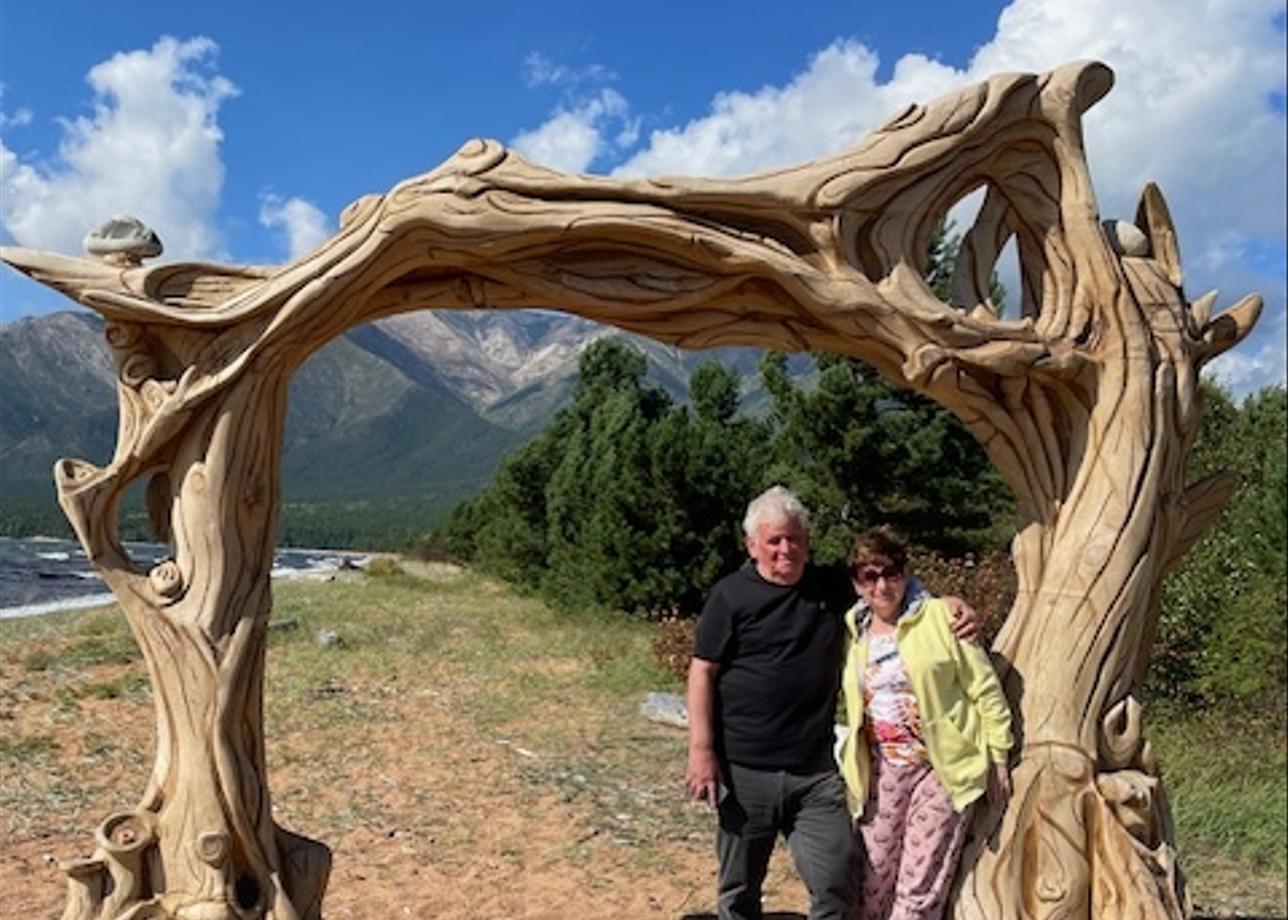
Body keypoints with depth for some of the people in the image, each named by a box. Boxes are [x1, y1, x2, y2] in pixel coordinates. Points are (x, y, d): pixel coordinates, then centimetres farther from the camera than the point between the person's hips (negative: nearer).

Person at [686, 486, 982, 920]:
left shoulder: (834, 586, 6)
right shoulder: (730, 595, -4)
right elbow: (703, 673, -4)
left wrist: (953, 606, -1)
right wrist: (702, 750, -10)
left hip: (815, 770, 2)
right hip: (744, 769, -2)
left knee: (835, 884, 2)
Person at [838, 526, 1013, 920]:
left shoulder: (940, 617, -8)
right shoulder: (853, 630, 7)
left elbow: (985, 689, -4)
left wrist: (998, 758, -3)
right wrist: (852, 762, 15)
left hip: (943, 768, -4)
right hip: (882, 772, 4)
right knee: (871, 888, 8)